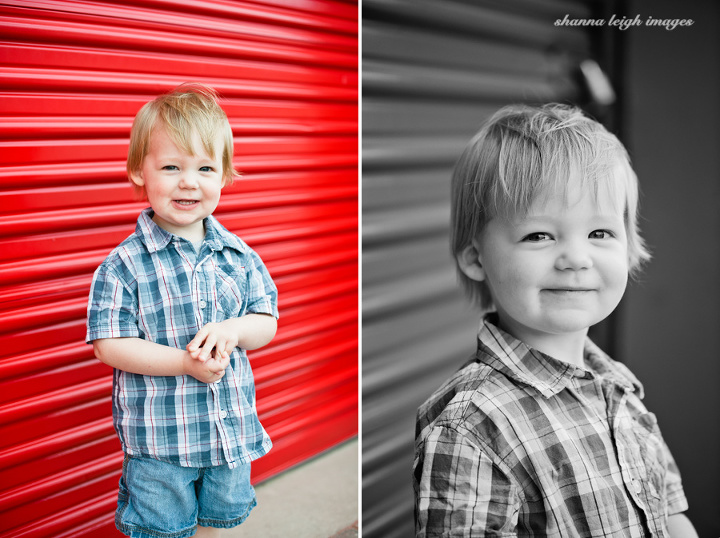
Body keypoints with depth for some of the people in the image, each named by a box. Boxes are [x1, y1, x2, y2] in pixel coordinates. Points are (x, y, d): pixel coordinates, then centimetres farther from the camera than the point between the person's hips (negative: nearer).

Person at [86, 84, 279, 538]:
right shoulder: (125, 265, -14)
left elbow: (267, 321, 2)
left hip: (231, 429, 4)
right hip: (158, 438, -4)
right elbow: (110, 345, -16)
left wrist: (231, 332, -21)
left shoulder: (239, 256, -2)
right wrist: (186, 362, -24)